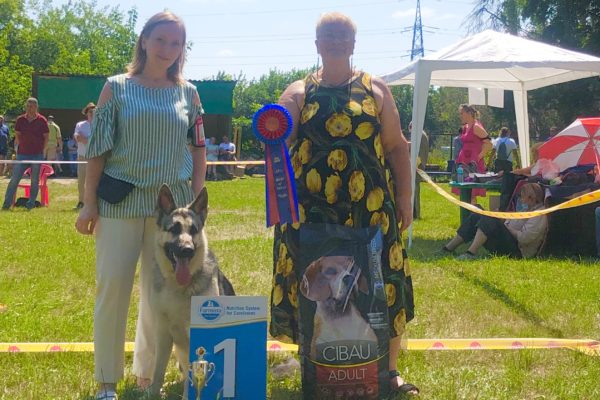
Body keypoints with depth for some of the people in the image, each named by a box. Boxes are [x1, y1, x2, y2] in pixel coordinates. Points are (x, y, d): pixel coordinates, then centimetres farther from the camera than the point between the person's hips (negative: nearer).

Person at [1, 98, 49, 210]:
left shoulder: (41, 120, -2)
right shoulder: (20, 120, 4)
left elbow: (46, 137, 3)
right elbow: (17, 135, 13)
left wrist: (40, 149, 0)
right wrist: (22, 146, 7)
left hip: (37, 155, -2)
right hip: (22, 154, 2)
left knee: (35, 181, 4)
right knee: (14, 179, -1)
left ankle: (31, 203, 12)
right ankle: (7, 204, 2)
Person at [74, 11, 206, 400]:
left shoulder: (188, 93, 8)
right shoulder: (117, 87, 1)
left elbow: (198, 150, 11)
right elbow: (97, 148, 0)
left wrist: (196, 199, 4)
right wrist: (89, 202, -4)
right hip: (120, 201, -2)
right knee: (113, 286, -3)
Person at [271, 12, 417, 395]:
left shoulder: (376, 90, 8)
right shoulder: (299, 93, 7)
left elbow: (397, 147, 8)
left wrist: (405, 199, 3)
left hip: (370, 207, 0)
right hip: (312, 209, 0)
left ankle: (389, 369, 15)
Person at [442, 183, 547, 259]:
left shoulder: (540, 214, -11)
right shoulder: (527, 210, 22)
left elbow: (524, 238, -22)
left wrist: (507, 227, -10)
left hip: (517, 251, -10)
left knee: (490, 219, -28)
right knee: (476, 216, 6)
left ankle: (471, 253, -34)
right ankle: (449, 248, -2)